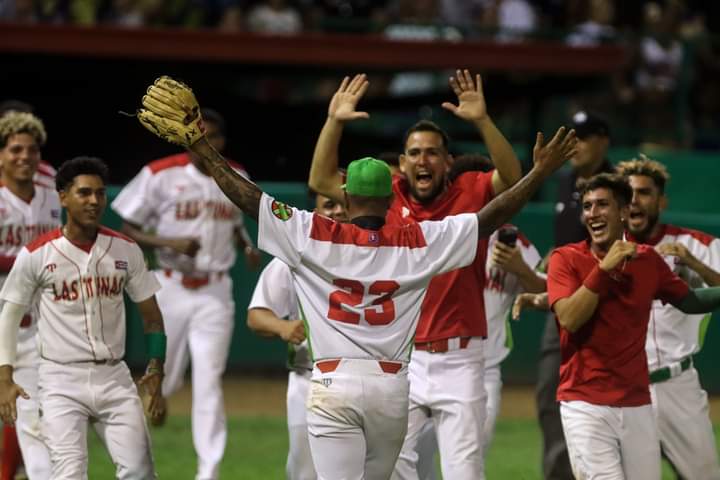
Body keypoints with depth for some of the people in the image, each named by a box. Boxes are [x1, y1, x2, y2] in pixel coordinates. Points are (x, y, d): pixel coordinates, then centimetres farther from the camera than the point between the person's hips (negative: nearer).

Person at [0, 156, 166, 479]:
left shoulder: (126, 251, 6)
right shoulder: (36, 255, -2)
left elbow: (150, 314, 13)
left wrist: (156, 368, 0)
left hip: (114, 378, 3)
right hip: (61, 382, -3)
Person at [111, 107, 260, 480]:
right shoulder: (160, 175, -8)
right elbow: (128, 230, -5)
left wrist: (247, 245, 1)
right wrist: (170, 243, -19)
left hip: (215, 293, 2)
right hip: (171, 289, -2)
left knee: (209, 382, -6)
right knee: (166, 378, 7)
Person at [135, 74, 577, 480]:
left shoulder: (315, 236, -1)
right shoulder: (417, 243, 3)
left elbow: (248, 197, -2)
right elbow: (490, 218, 4)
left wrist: (200, 148, 3)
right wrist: (541, 172, 10)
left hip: (334, 384, -2)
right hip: (392, 385, 2)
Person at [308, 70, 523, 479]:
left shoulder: (470, 194, 1)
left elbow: (512, 178, -17)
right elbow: (321, 180, 4)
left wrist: (482, 121, -29)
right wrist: (334, 123, -8)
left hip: (459, 360, -2)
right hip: (399, 360, 2)